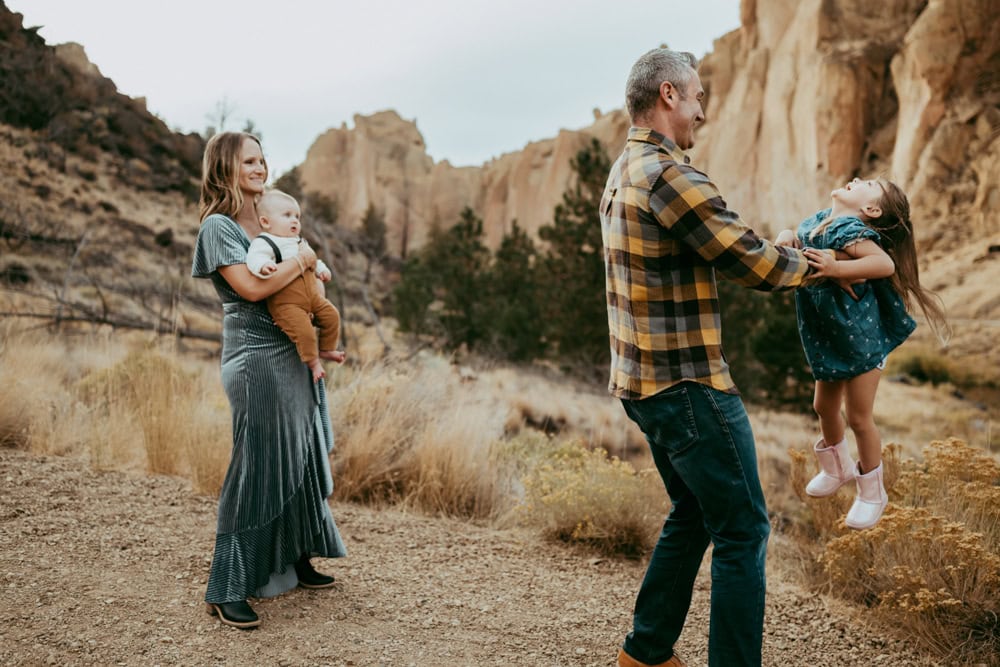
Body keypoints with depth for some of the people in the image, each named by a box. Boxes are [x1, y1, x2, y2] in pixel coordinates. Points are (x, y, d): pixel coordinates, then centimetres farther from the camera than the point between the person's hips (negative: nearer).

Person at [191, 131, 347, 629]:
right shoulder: (218, 225, -8)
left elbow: (313, 274, 25)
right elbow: (252, 287, -20)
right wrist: (300, 261, -8)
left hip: (294, 356, 8)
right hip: (255, 361, -8)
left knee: (301, 460, 14)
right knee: (256, 470, -6)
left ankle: (295, 562, 30)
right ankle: (226, 591, 5)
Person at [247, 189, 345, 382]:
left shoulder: (299, 242, 18)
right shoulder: (264, 243, -10)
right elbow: (255, 257, -29)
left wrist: (321, 269, 20)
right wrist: (263, 265, -49)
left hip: (311, 296, 8)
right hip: (286, 303, -8)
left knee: (332, 315, 8)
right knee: (304, 330, -22)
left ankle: (326, 349, 27)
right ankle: (312, 360, 2)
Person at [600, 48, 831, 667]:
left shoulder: (623, 174, 14)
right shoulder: (670, 174, -18)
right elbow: (752, 261, -15)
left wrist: (773, 251, 11)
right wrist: (809, 263, 4)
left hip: (644, 382, 10)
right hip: (689, 385, -10)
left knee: (693, 515, 22)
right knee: (743, 530, 1)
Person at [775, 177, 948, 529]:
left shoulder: (849, 231, -24)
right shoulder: (815, 223, 0)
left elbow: (886, 264, -35)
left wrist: (835, 268, -42)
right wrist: (786, 237, -16)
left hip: (861, 338, -8)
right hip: (827, 340, 8)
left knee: (859, 418, 3)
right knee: (824, 408, 21)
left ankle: (872, 493, 24)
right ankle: (837, 468, 46)